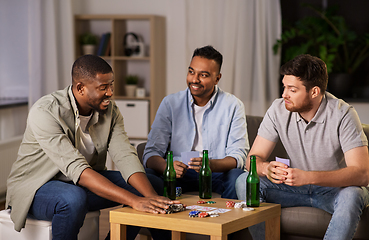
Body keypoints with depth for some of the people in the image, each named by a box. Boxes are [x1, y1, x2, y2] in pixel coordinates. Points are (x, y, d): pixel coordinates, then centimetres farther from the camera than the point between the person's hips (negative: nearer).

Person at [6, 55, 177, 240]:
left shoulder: (109, 110, -5)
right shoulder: (45, 112, -27)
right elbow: (77, 169, -36)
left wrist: (153, 197, -35)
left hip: (84, 183, 6)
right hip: (35, 186, -6)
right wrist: (133, 200, -44)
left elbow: (125, 157, -15)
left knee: (147, 185, -8)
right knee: (74, 198, -39)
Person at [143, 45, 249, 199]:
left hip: (217, 174, -1)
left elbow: (238, 155, -7)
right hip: (178, 175, 1)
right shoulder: (170, 103, 4)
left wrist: (211, 165, -30)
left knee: (237, 176, -34)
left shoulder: (233, 106, 0)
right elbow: (152, 152, -2)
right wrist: (167, 167, -27)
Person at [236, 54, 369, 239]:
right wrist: (266, 168, -34)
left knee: (352, 196, -38)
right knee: (244, 181, -18)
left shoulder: (343, 114, -22)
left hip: (336, 187, -3)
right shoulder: (279, 110, -10)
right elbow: (253, 158, -8)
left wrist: (308, 177, -42)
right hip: (296, 185, 4)